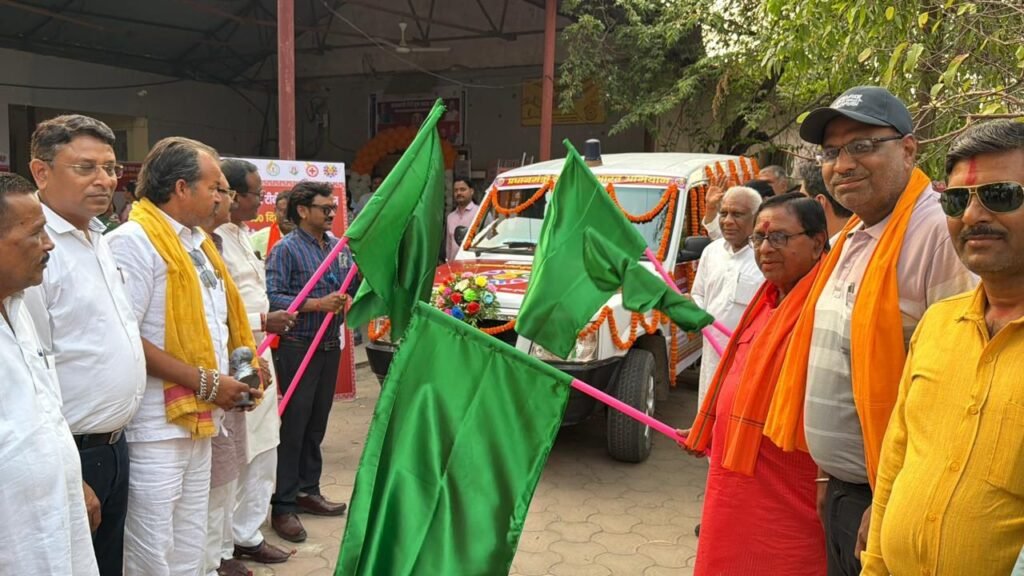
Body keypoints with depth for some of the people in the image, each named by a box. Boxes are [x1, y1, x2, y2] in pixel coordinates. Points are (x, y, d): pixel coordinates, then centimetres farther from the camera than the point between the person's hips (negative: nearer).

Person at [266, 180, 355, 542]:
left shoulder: (339, 246, 8)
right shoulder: (286, 249, -9)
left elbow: (351, 286, 15)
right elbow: (272, 298, -17)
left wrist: (347, 299, -7)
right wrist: (318, 304, -22)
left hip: (330, 346, 6)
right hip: (298, 347, -6)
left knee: (316, 424, 15)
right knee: (293, 427, -1)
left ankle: (308, 490, 28)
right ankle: (283, 506, 7)